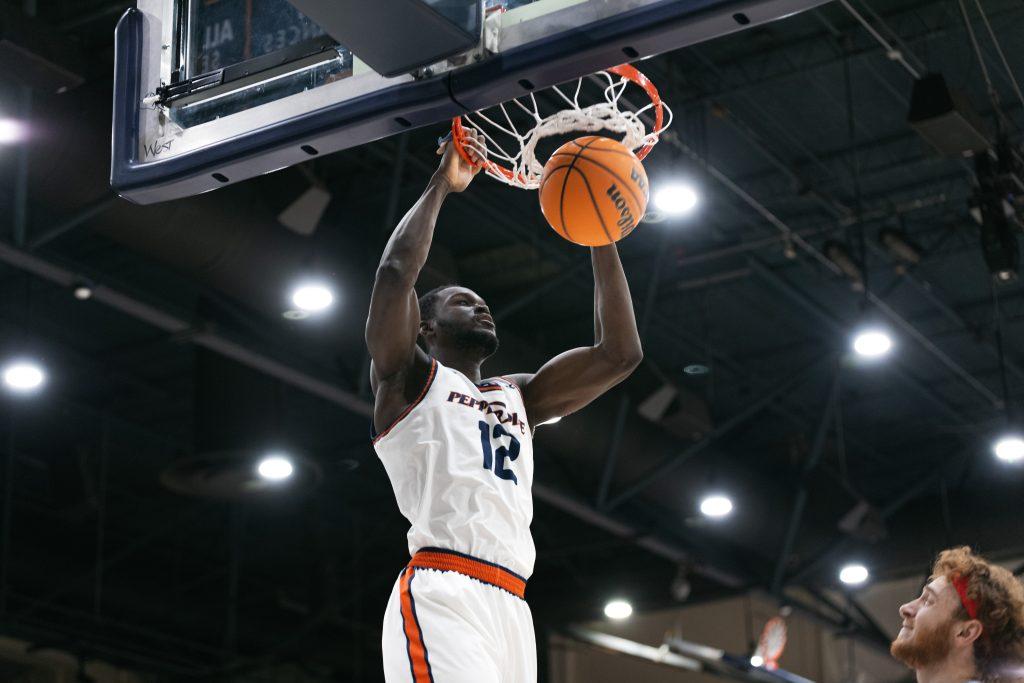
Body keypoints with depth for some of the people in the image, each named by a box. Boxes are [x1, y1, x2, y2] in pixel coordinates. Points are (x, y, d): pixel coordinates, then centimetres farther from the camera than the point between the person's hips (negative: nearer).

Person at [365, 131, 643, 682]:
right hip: (441, 594, -7)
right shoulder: (409, 379, 14)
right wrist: (443, 182, 11)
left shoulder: (518, 397, 30)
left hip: (510, 608, 7)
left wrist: (601, 235, 21)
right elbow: (396, 270, -1)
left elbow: (618, 354, 23)